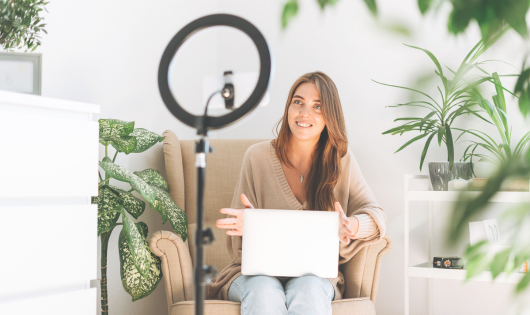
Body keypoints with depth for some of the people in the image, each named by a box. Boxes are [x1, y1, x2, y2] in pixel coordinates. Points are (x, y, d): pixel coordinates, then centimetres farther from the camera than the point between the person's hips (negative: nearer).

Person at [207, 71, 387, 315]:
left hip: (314, 274, 1)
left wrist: (352, 226, -26)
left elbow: (375, 215, -1)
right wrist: (245, 224, -24)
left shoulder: (341, 161, 5)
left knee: (308, 291, -35)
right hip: (260, 272, 0)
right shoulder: (257, 157, 0)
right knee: (264, 292, -35)